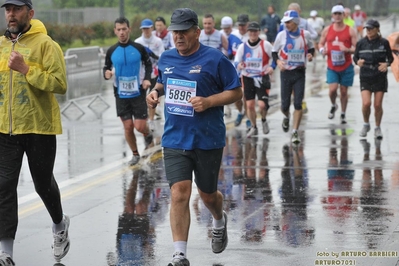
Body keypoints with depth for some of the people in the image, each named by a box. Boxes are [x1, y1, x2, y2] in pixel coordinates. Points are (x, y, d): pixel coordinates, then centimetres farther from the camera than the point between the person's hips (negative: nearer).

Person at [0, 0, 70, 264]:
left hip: (39, 127, -4)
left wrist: (26, 69, -23)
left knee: (43, 184, 11)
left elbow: (59, 84, -18)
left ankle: (60, 223, 41)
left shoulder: (45, 44, -9)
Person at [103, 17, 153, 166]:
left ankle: (147, 135, 28)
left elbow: (148, 64, 7)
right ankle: (135, 154, 22)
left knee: (140, 126, -7)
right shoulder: (111, 51, 0)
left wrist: (147, 79, -8)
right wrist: (106, 73, -14)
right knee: (128, 127, 4)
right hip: (121, 95, 2)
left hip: (138, 93, -2)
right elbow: (106, 68, 9)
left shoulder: (139, 48, -5)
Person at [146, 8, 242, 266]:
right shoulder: (166, 58, 5)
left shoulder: (215, 59, -10)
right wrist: (155, 91, 2)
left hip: (208, 140, -2)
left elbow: (236, 91, -7)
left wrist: (208, 102, -21)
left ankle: (219, 221, 50)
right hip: (175, 140, 3)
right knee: (179, 194, -11)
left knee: (207, 194, 14)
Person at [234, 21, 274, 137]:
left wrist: (271, 67, -12)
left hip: (262, 78, -2)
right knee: (249, 104, 2)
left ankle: (263, 120, 20)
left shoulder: (266, 45, -5)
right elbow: (236, 62, 5)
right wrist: (239, 65, -18)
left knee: (262, 104, -13)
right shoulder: (242, 46, 1)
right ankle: (253, 127, 23)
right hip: (248, 78, 2)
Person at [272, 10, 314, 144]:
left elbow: (311, 48, 16)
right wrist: (277, 61, -15)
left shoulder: (305, 34, -1)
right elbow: (274, 52, 6)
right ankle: (286, 117, 39)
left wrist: (310, 55, -6)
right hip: (286, 73, 0)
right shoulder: (281, 35, -3)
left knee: (298, 103, -9)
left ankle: (295, 133, -2)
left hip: (300, 73, 0)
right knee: (285, 104, 3)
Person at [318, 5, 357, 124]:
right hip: (332, 67, 1)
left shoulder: (350, 31, -2)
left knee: (343, 91, 4)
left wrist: (347, 49, -22)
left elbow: (357, 48, -3)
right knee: (332, 89, -13)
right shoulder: (327, 30, 4)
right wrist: (322, 50, -9)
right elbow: (321, 44, 14)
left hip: (346, 67, -1)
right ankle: (333, 106, 18)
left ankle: (343, 114, 19)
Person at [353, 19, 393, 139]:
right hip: (365, 77, 0)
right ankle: (366, 124, 14)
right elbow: (355, 57, 10)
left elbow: (390, 58, 6)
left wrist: (386, 64, -15)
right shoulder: (361, 43, 0)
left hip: (380, 77, 0)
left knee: (378, 105, 0)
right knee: (366, 103, -13)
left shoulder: (384, 42, -3)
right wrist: (358, 61, -13)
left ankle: (377, 128, 20)